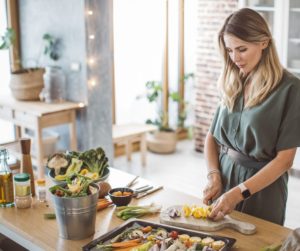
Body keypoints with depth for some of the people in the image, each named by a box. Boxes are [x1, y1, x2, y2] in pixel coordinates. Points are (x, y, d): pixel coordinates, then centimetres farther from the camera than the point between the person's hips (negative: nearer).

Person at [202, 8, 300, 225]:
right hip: (224, 177, 5)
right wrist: (213, 175, -7)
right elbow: (213, 136, 10)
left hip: (262, 186, -5)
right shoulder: (232, 84, 4)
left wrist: (238, 193, -20)